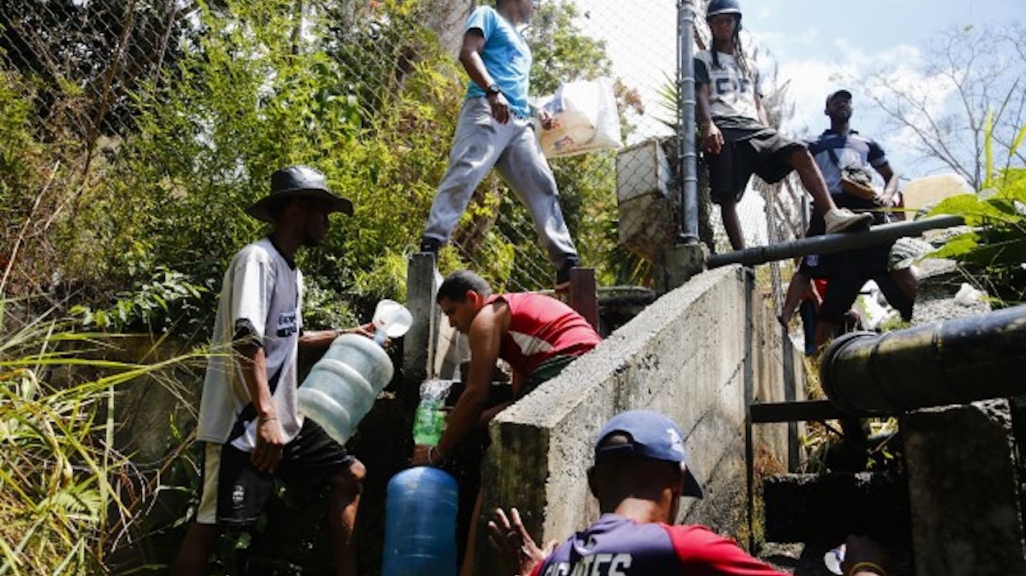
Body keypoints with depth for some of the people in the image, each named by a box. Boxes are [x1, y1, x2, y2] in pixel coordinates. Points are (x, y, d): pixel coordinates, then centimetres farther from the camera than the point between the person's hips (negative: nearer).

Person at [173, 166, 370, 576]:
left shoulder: (292, 271, 16)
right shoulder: (258, 259, -14)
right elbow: (247, 341, -25)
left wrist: (346, 335, 22)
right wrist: (265, 417, -31)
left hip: (285, 420, 10)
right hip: (242, 424, -10)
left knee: (349, 475, 11)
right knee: (210, 525, -2)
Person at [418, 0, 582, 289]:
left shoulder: (521, 43, 37)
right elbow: (468, 53, -4)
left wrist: (538, 111, 18)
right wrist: (492, 91, -19)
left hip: (519, 121, 8)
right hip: (488, 110, -8)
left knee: (542, 186, -2)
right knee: (464, 173, -23)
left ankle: (567, 263, -6)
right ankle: (429, 246, -29)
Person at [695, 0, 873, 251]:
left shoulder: (749, 67, 33)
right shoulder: (702, 59, 18)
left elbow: (758, 107, 24)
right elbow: (701, 95, 0)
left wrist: (769, 135, 6)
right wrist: (708, 125, -20)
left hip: (754, 128, 4)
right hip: (722, 130, -3)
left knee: (800, 153, -22)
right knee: (727, 197, -15)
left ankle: (833, 215, -37)